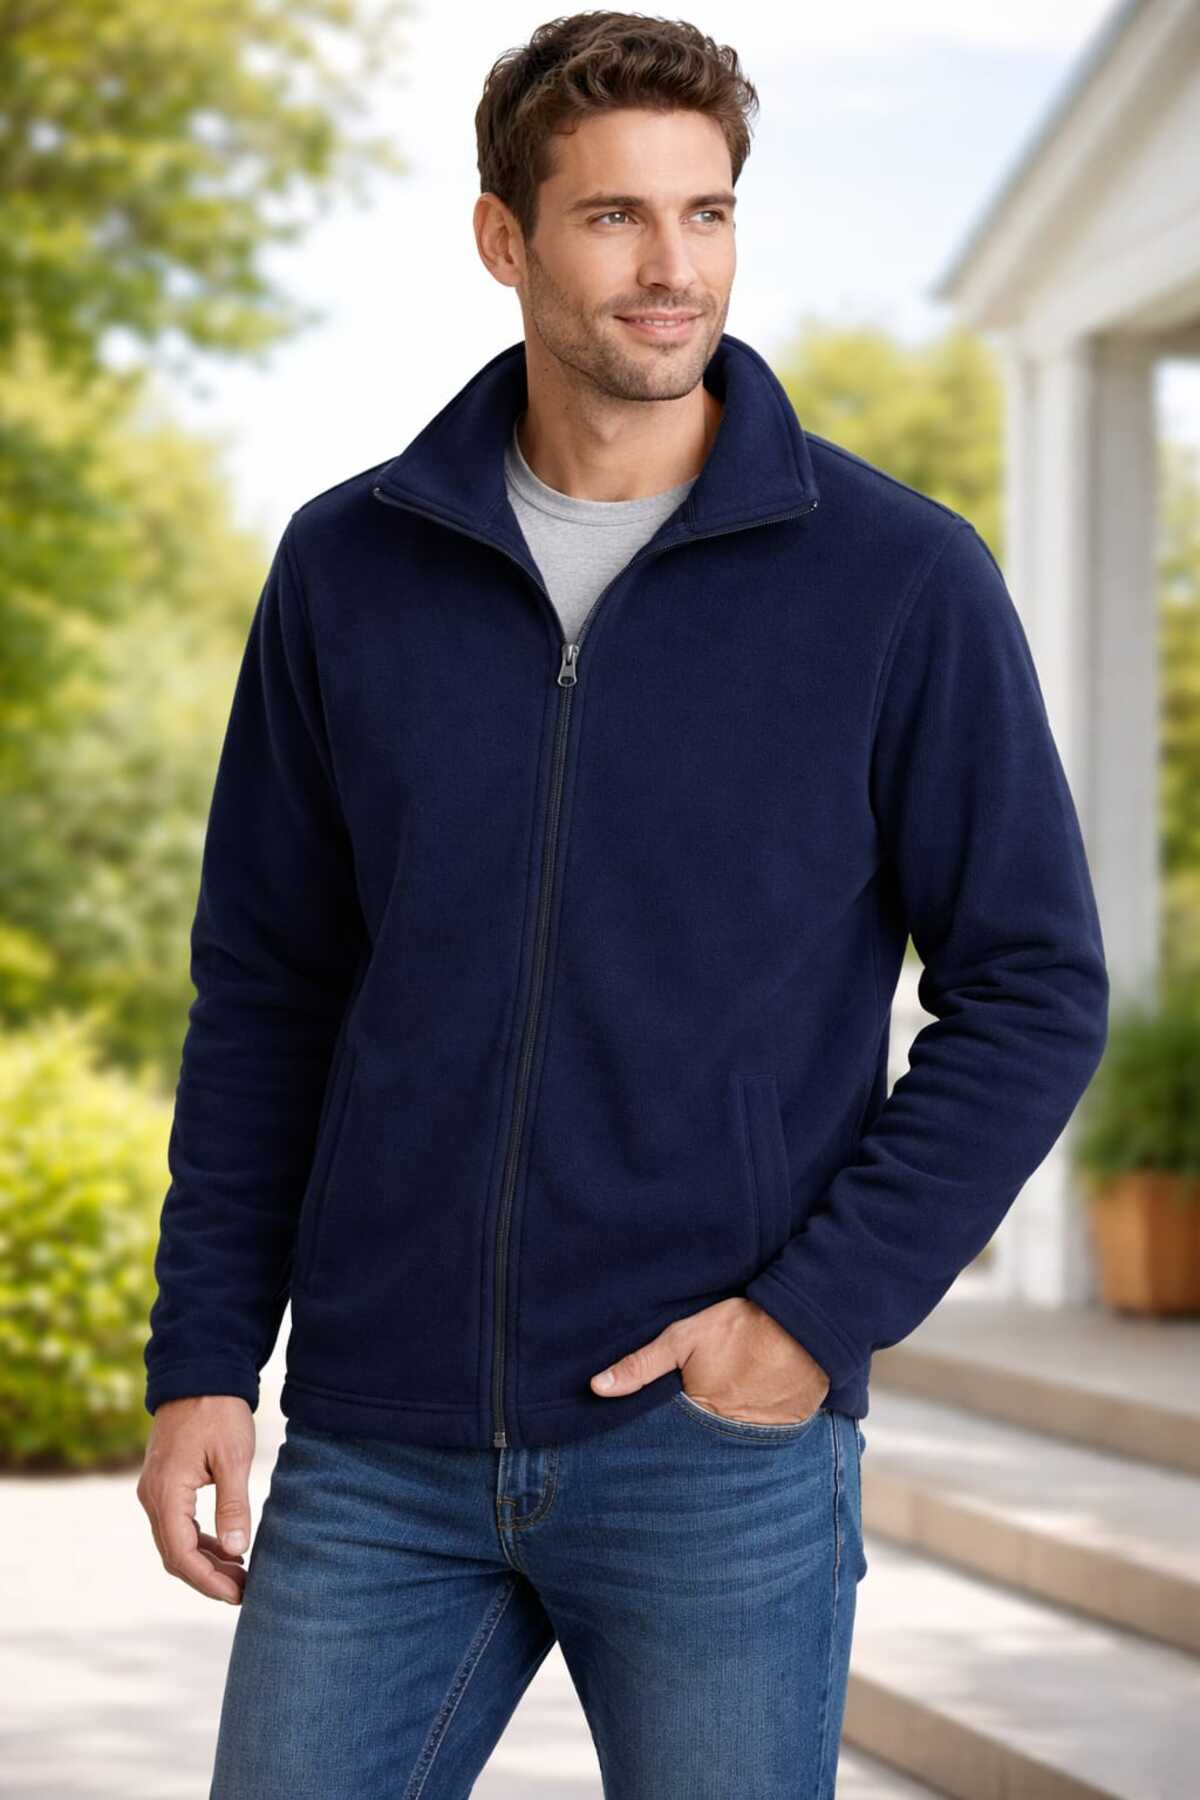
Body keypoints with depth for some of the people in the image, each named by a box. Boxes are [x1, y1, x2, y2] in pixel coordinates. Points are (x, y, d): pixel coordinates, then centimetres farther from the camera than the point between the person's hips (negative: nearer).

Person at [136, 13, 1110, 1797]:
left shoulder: (902, 578, -4)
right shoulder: (350, 566, 4)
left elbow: (1033, 990, -2)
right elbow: (266, 988, 9)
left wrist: (821, 1312, -11)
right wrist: (201, 1359, 4)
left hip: (721, 1448, -2)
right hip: (381, 1448, 3)